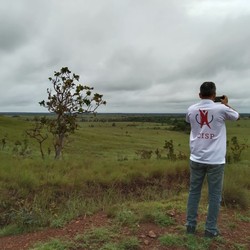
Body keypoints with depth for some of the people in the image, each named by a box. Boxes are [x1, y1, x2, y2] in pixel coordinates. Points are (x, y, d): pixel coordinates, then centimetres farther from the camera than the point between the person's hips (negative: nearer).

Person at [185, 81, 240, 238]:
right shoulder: (221, 108, -9)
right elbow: (237, 116, 12)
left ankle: (191, 225, 20)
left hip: (196, 159, 3)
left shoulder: (191, 110, 0)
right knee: (215, 195, 9)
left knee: (194, 192, 14)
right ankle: (211, 229, 16)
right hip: (215, 160, -3)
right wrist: (226, 104, 27)